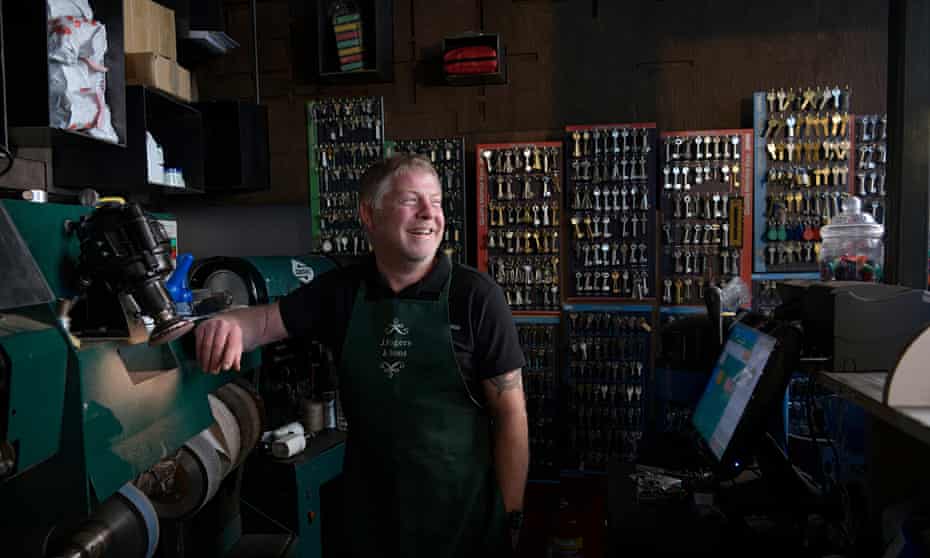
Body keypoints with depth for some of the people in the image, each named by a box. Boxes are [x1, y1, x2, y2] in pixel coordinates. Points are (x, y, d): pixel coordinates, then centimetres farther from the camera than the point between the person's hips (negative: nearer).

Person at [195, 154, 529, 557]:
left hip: (461, 506, -2)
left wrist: (511, 515, -10)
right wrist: (229, 324, -24)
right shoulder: (341, 291, -1)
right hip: (368, 502, 3)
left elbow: (510, 410, -11)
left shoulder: (475, 295, -13)